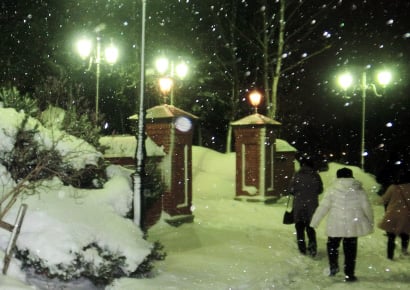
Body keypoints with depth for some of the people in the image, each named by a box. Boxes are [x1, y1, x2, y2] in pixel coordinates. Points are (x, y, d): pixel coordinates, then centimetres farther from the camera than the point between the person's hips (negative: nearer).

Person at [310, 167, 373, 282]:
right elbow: (367, 208, 3)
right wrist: (370, 224, 15)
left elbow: (323, 207, -5)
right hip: (353, 225, 1)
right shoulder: (359, 190, 1)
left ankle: (333, 265, 6)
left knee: (332, 245, 20)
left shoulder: (332, 189, -4)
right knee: (350, 249, 10)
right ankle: (349, 274, 13)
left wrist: (314, 222, 2)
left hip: (335, 225, -1)